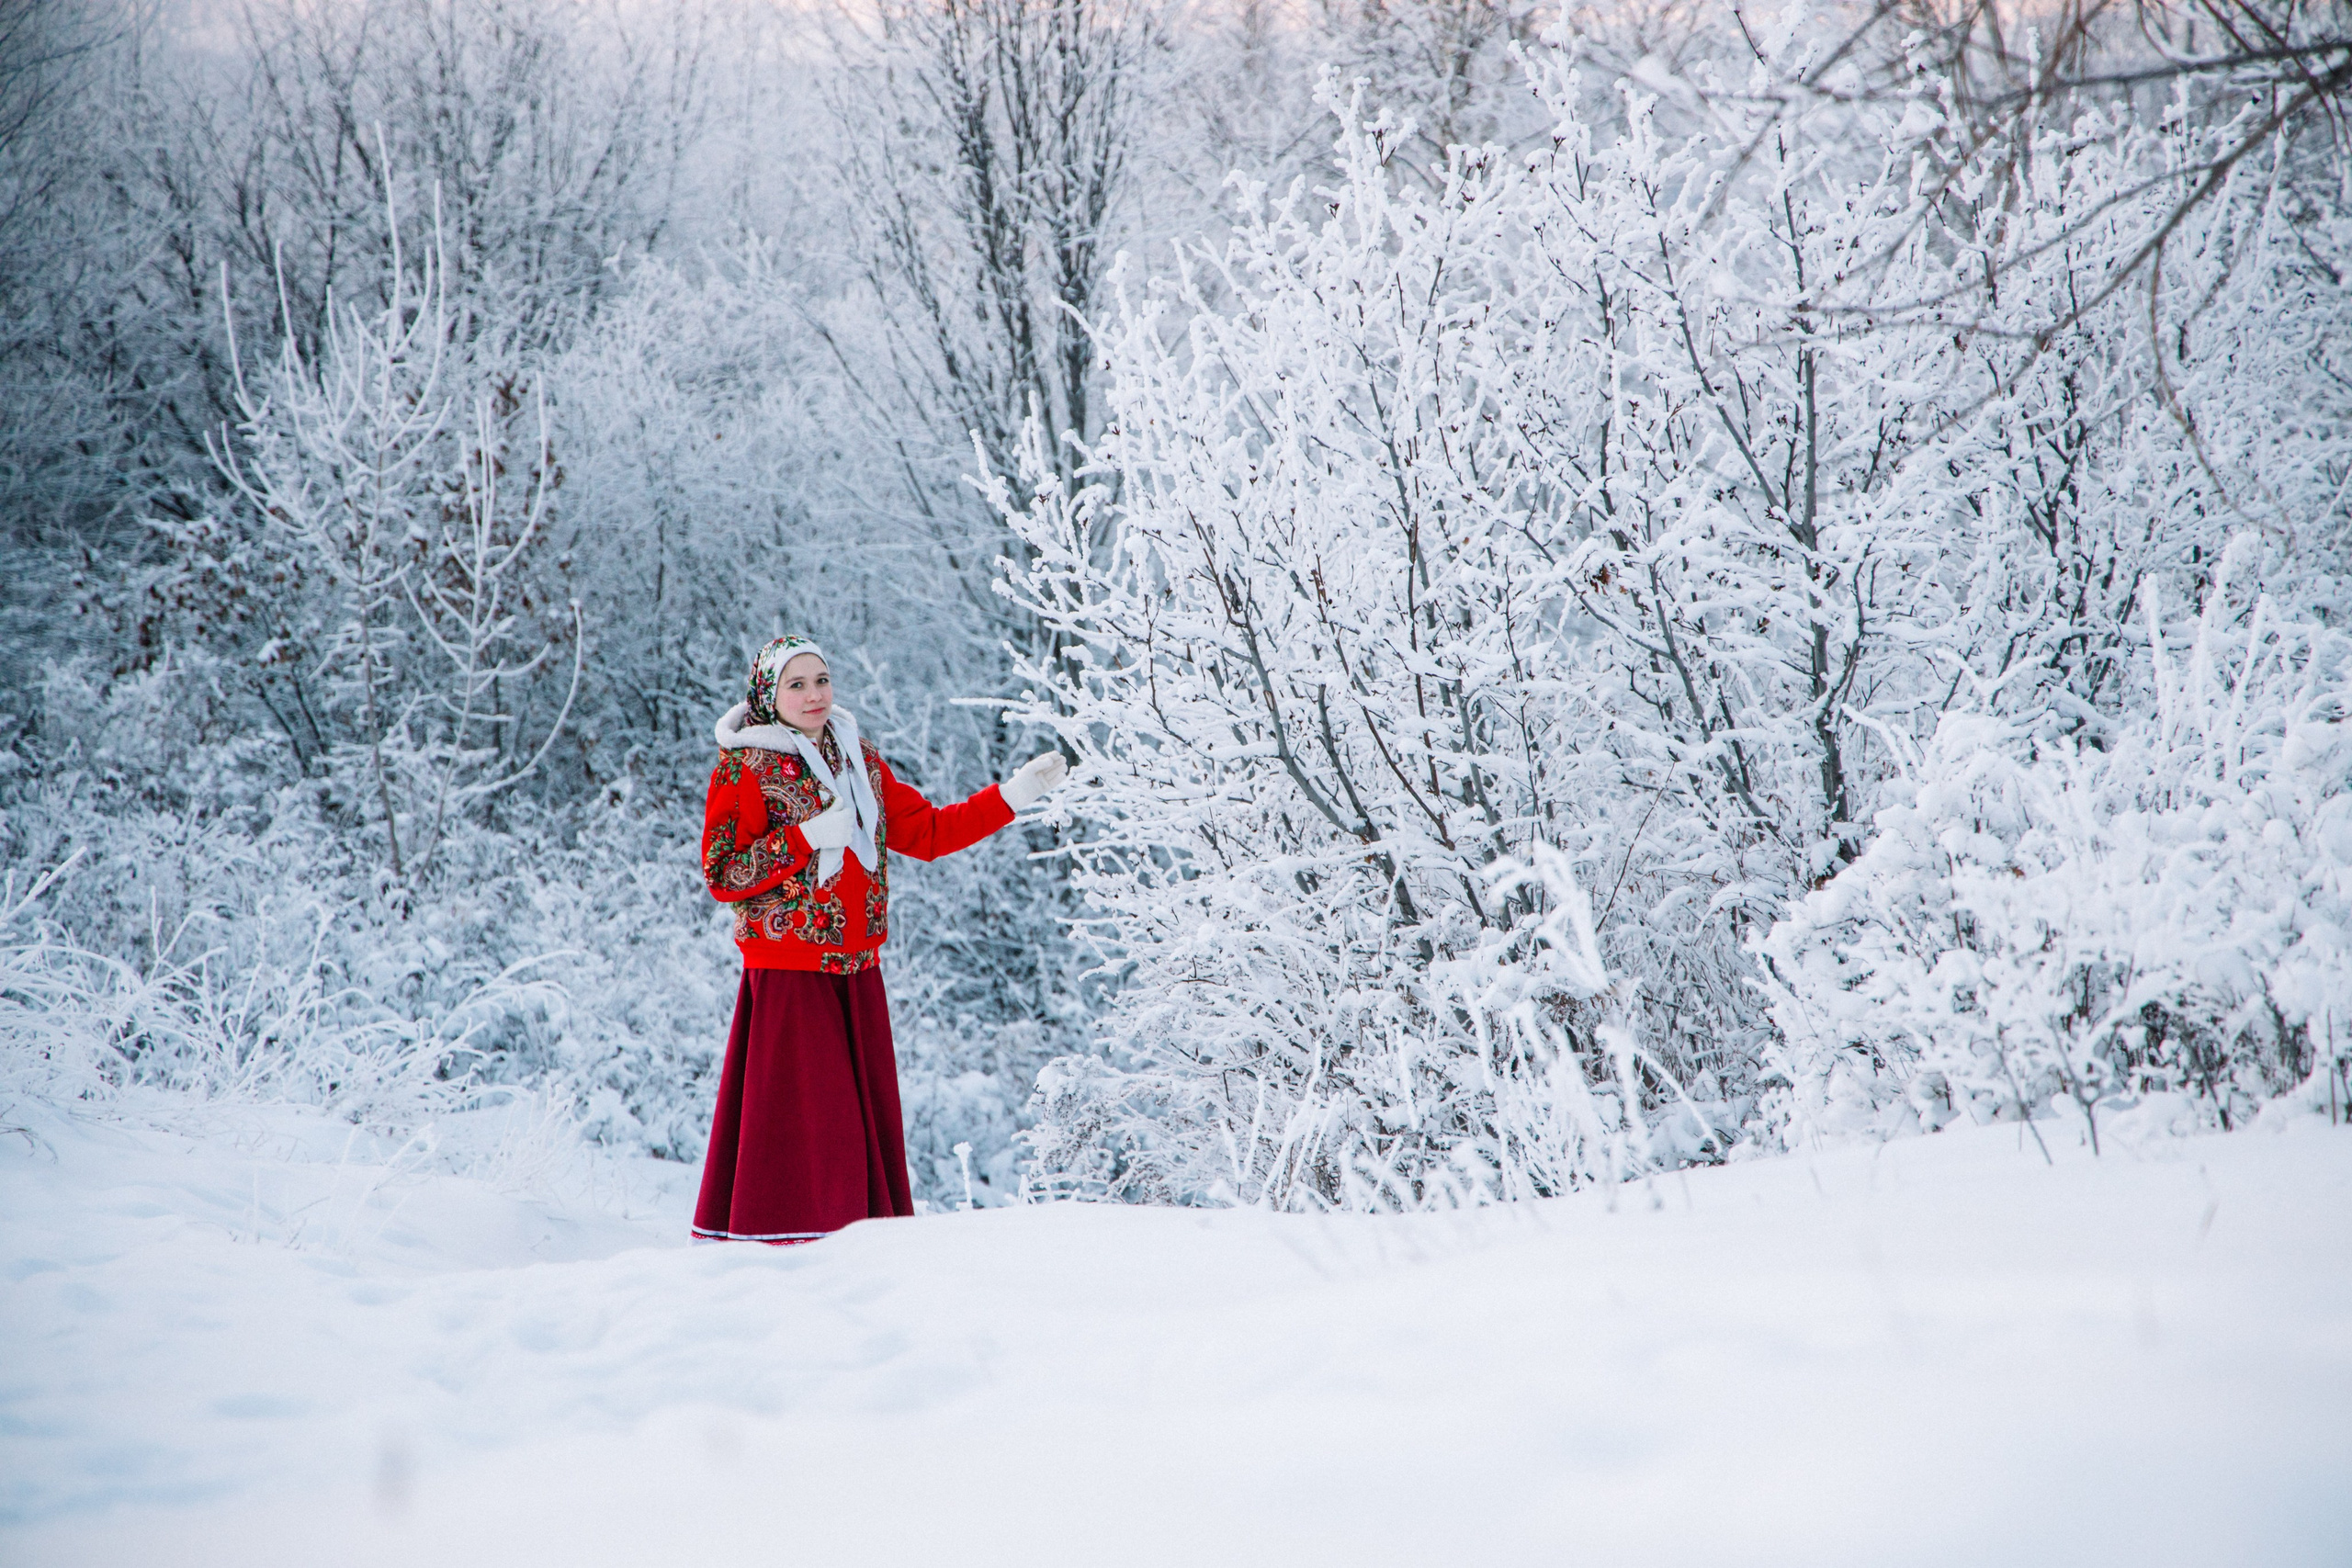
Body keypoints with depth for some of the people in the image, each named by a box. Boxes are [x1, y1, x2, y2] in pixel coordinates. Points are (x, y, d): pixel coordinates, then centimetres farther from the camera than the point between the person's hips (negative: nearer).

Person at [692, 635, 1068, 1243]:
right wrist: (807, 839, -17)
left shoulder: (859, 760, 14)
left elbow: (925, 832, 16)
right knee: (798, 1113, -10)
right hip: (788, 971, -6)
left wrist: (1012, 796, 9)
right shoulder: (743, 770, -3)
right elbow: (722, 874, -9)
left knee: (867, 1108, 3)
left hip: (855, 970, 6)